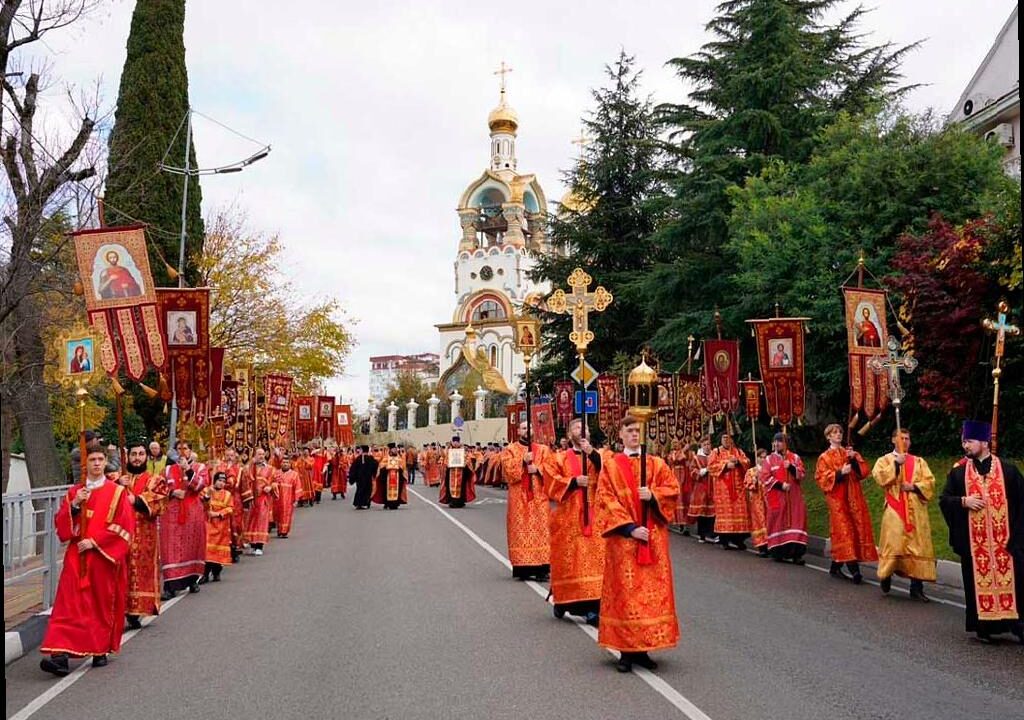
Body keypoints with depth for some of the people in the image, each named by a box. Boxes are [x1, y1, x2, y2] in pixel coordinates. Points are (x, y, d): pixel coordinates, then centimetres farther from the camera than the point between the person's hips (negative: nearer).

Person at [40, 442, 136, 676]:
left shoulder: (117, 492, 0)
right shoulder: (74, 492, 11)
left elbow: (124, 526, -7)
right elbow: (61, 524, 7)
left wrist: (95, 541, -13)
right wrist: (74, 505, -10)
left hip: (104, 557, -2)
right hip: (77, 557, 2)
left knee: (103, 604, 5)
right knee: (69, 604, -8)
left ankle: (100, 651, 18)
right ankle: (61, 654, -16)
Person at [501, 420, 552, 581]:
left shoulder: (543, 449, 14)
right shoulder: (510, 450, 8)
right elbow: (509, 470, -6)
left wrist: (537, 469, -13)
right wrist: (523, 461, -17)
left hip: (539, 497, 1)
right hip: (519, 497, -1)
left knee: (540, 530, -4)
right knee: (521, 531, -5)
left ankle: (542, 567, -4)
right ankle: (523, 567, -2)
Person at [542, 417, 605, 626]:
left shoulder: (597, 456, 13)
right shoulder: (558, 458, 8)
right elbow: (551, 480, -4)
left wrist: (592, 453, -15)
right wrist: (574, 481, -13)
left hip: (594, 516, 2)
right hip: (568, 517, -1)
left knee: (594, 558, -6)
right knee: (569, 558, 0)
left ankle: (592, 607, -6)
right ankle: (563, 601, 18)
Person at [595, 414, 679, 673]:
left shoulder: (656, 464, 11)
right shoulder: (610, 465, 3)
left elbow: (673, 489, 5)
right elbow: (606, 500, -5)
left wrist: (652, 495, -15)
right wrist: (630, 528, -14)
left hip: (653, 537, 3)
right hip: (623, 536, -3)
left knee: (652, 590, 3)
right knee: (624, 591, -2)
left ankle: (642, 648, 12)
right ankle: (626, 651, 5)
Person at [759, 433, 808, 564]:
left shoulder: (795, 457, 9)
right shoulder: (769, 459, 5)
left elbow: (801, 475, 3)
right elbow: (765, 477, -3)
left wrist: (791, 468, -15)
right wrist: (780, 485, -13)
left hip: (793, 496, 1)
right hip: (776, 497, -1)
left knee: (795, 520, -6)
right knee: (778, 522, -1)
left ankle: (796, 553, -8)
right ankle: (778, 552, 5)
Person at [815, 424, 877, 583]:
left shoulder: (851, 453, 16)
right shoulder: (824, 457, 5)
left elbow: (863, 471, 6)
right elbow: (821, 478, -5)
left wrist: (854, 460, -11)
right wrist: (840, 472, -17)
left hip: (854, 498, 4)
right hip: (837, 499, -4)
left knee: (857, 529, 2)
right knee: (844, 530, -12)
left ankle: (835, 568, 11)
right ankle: (854, 570, -18)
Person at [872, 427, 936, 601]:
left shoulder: (919, 461, 15)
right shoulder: (885, 460, 9)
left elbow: (930, 482, 5)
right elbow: (879, 476, -10)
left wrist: (914, 487, -11)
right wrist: (896, 463, -14)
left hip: (916, 511, 2)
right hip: (895, 510, -2)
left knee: (917, 546, -1)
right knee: (892, 544, -9)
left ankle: (916, 587, 2)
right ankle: (886, 575, 14)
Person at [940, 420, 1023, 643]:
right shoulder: (958, 472, 5)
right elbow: (944, 500, 6)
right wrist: (963, 501, -14)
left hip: (1004, 539, -1)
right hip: (973, 540, 1)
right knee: (978, 582, 5)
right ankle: (983, 626, 14)